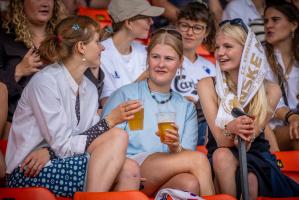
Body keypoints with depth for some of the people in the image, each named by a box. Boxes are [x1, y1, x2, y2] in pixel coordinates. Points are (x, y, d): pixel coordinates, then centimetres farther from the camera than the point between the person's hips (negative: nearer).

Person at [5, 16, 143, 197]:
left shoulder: (90, 89, 11)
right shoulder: (45, 82, -13)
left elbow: (89, 140, 2)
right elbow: (63, 146, -16)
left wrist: (50, 151, -17)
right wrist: (110, 121, -15)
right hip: (28, 174, -7)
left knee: (129, 169, -21)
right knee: (118, 137, -21)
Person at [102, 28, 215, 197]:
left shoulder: (187, 108, 23)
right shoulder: (125, 95, 8)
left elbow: (185, 157, 13)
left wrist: (175, 147, -10)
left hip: (168, 179, 3)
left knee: (190, 184, -36)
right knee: (198, 159, -26)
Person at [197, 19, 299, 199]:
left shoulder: (270, 91, -5)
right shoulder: (207, 86, -5)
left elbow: (246, 145, -10)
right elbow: (222, 143, -13)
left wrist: (244, 132, -35)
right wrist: (230, 129, -37)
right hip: (220, 159, 1)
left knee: (249, 181, -35)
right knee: (222, 156, -35)